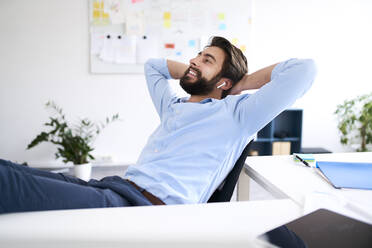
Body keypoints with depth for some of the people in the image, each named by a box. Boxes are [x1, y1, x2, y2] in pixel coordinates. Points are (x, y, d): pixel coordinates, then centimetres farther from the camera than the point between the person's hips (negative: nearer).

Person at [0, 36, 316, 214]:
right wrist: (193, 74, 35)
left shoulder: (235, 112, 7)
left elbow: (304, 69, 0)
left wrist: (243, 83, 11)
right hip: (116, 187, 8)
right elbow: (153, 65, 48)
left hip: (151, 204, -8)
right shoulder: (173, 106, 29)